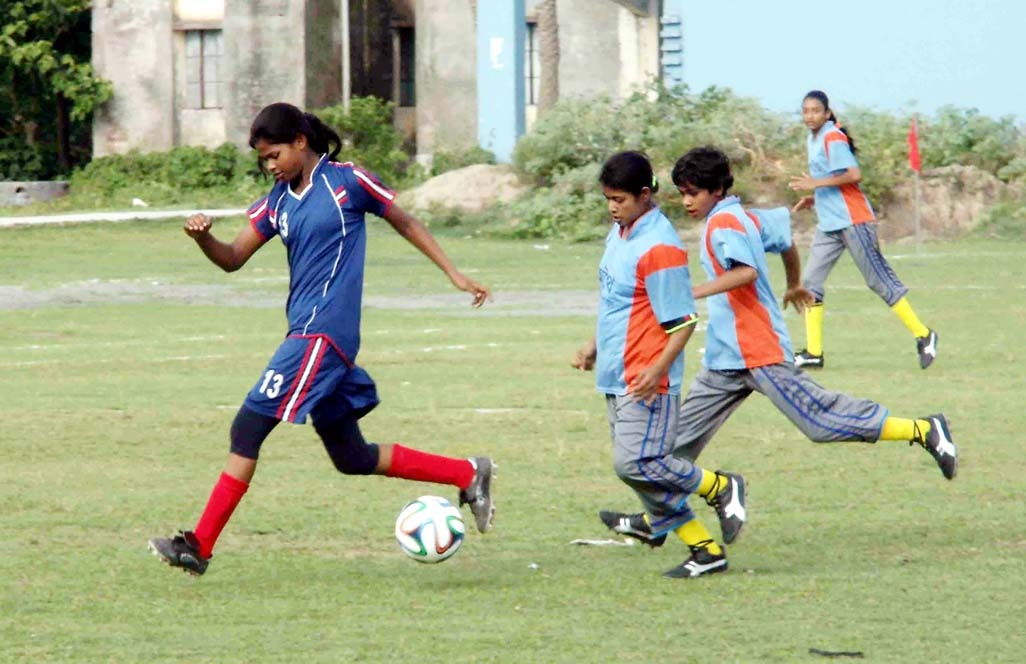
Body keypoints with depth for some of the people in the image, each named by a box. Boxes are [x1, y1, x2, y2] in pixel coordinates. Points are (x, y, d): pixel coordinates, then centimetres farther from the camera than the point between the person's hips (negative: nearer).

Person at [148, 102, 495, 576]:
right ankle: (469, 474, 24)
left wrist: (455, 275, 8)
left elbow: (405, 223, 7)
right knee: (352, 458, 13)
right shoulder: (277, 202, 15)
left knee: (249, 427, -13)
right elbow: (233, 259, 11)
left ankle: (200, 545, -12)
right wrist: (202, 238, -11)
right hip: (305, 334, 8)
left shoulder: (347, 182, -3)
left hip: (324, 333, -8)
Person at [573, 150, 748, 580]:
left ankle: (721, 487, 7)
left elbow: (682, 320, -18)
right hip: (616, 377, 9)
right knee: (638, 464, 8)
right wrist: (595, 346, 24)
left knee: (635, 463, -16)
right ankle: (705, 550, 15)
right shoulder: (619, 234, 11)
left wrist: (658, 370, -28)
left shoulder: (659, 247, -18)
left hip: (645, 382, -9)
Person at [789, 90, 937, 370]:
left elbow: (853, 175, -23)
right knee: (811, 282, 1)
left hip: (853, 221, -9)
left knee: (879, 280, -5)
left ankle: (923, 336, 3)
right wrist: (814, 198, 12)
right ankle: (813, 352, 2)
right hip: (829, 225, 9)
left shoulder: (833, 138, -12)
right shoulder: (814, 139, 15)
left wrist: (816, 184, -21)